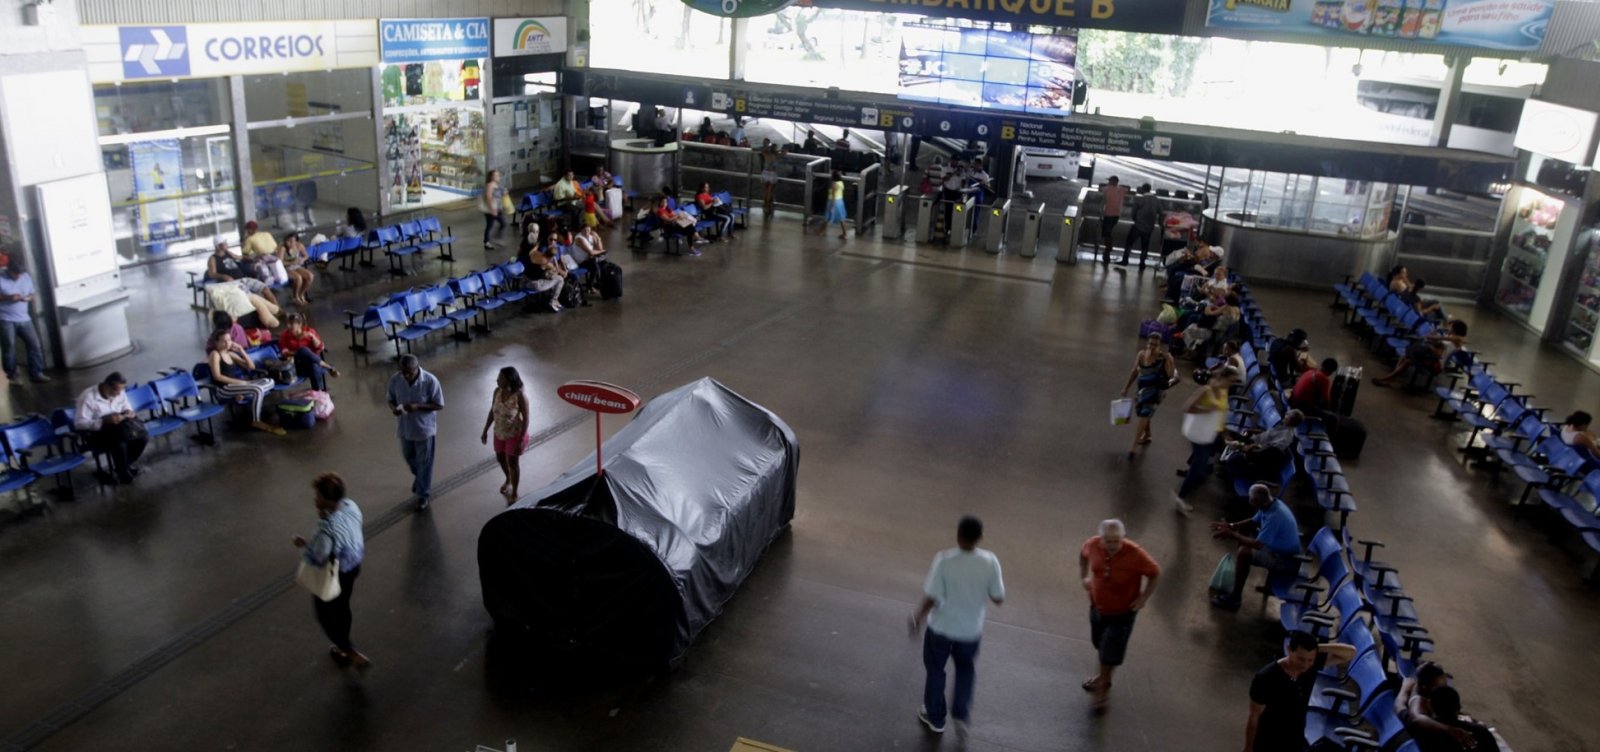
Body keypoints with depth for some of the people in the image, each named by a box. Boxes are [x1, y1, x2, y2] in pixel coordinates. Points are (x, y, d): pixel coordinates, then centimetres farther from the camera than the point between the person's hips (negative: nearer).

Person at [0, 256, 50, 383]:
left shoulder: (27, 277, 8)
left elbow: (34, 293, 15)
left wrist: (29, 297, -8)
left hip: (24, 319, 4)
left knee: (34, 344, -1)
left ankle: (36, 374, 6)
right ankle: (11, 376, 9)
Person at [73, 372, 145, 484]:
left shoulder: (119, 393, -3)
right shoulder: (88, 397, -21)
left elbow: (127, 408, 14)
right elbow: (79, 423, -23)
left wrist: (129, 413, -12)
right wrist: (104, 421, -32)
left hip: (116, 427, 6)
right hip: (96, 433, -6)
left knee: (143, 435, -18)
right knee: (119, 443, -35)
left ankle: (126, 464, 7)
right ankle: (122, 472, -7)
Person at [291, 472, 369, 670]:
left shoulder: (328, 529, -40)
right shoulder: (350, 506, -17)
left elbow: (317, 559, -26)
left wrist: (303, 546, -11)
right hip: (352, 567, 8)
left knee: (326, 616, 20)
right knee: (342, 607, 30)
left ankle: (355, 655, 29)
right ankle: (344, 649, 53)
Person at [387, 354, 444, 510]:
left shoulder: (430, 381, -24)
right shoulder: (395, 380, -13)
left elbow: (439, 405, -17)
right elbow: (391, 399, 2)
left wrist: (418, 406, -30)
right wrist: (393, 408, -22)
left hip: (425, 428, -4)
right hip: (405, 427, 4)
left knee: (424, 462, 10)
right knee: (409, 457, 25)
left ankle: (423, 494, 28)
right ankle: (419, 477, 56)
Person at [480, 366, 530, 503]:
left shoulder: (520, 396, -27)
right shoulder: (497, 391, -10)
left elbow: (525, 419, -20)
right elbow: (492, 412, 3)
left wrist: (521, 440, -20)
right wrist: (485, 431, 7)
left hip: (514, 434, -6)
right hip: (499, 433, 6)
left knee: (513, 463, 9)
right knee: (500, 459, 23)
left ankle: (514, 494, 28)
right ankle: (508, 480, 54)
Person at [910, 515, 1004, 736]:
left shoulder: (944, 560, -25)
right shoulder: (990, 562, -18)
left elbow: (932, 598, -20)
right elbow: (998, 599, -8)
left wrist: (918, 617, -3)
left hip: (941, 627, -2)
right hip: (971, 629, 2)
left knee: (936, 670, 22)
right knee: (966, 668, 31)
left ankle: (935, 718, 37)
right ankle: (961, 714, 31)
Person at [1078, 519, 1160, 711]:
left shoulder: (1135, 554, -31)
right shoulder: (1093, 545, -20)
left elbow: (1155, 573, -13)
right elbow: (1082, 554, 6)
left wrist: (1143, 598, -14)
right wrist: (1084, 576, 1)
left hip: (1122, 613, -5)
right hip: (1097, 606, 5)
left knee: (1110, 654, 4)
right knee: (1100, 645, 26)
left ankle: (1103, 687, 28)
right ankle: (1103, 677, 51)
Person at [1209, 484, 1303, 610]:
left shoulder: (1275, 516, -33)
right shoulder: (1271, 504, -5)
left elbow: (1258, 545, -32)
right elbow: (1253, 522, 12)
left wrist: (1231, 535, -24)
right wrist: (1231, 526, -3)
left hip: (1286, 559, -10)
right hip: (1278, 547, 10)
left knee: (1243, 553, -26)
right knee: (1243, 531, 12)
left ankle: (1234, 598, -13)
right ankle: (1234, 578, 19)